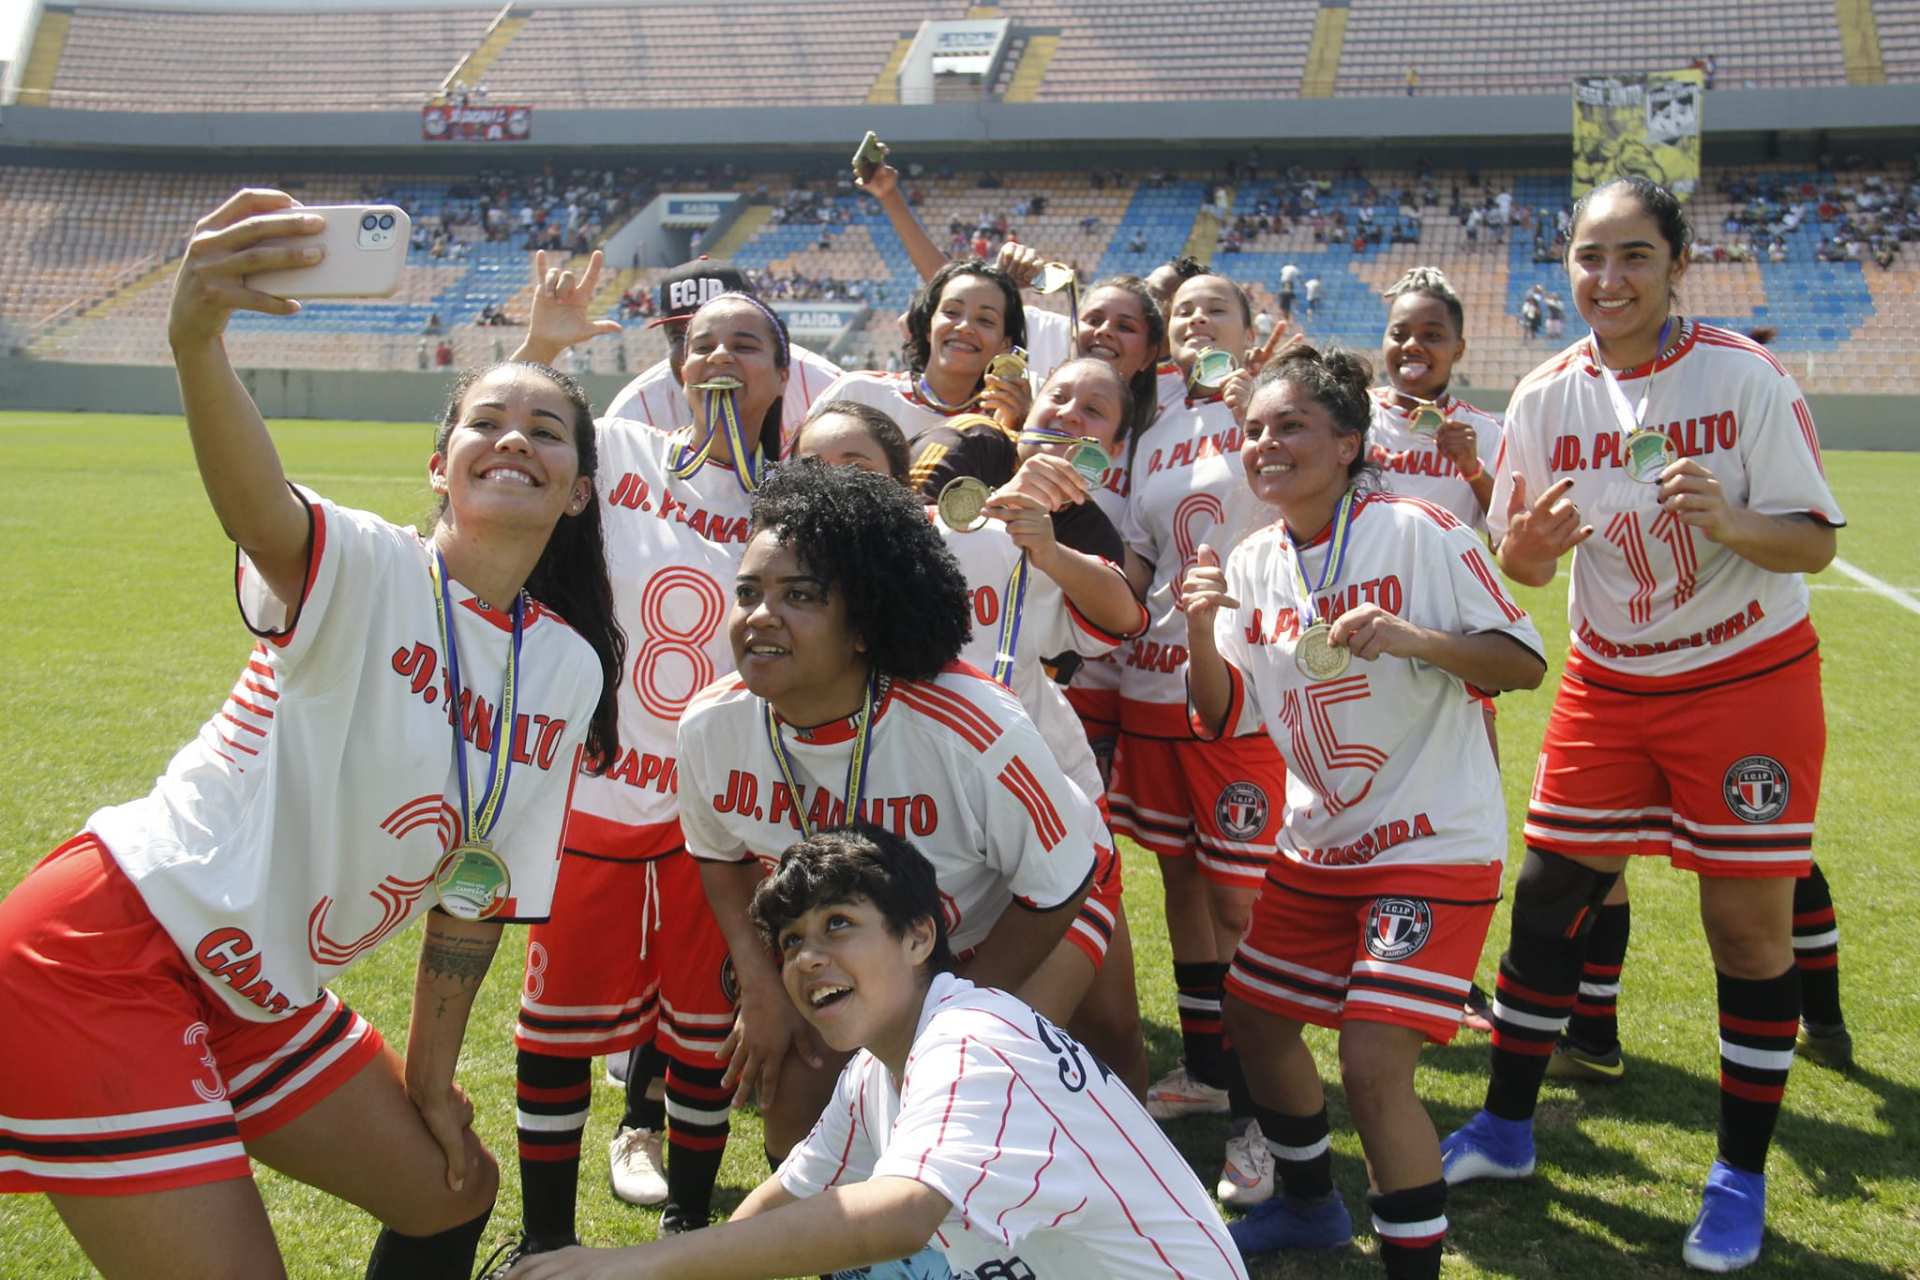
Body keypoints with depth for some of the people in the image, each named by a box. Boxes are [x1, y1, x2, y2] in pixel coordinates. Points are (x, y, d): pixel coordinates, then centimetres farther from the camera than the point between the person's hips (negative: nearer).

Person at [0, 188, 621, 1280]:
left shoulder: (569, 671, 4)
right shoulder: (369, 572, -15)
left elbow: (476, 887, 11)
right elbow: (259, 507, -40)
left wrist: (429, 1081, 12)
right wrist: (196, 343, -59)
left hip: (264, 998, 8)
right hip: (108, 953, -8)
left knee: (452, 1192, 16)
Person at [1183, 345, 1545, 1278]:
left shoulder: (1418, 534, -14)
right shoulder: (1254, 563, 3)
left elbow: (1524, 662, -13)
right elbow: (1223, 719, 3)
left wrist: (1414, 637, -29)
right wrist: (1202, 633, -16)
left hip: (1437, 842, -7)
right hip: (1320, 843, 7)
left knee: (1373, 1063, -18)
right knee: (1254, 1016, 16)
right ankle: (1309, 1203, 42)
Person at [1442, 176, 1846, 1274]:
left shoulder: (1744, 374, -13)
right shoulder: (1548, 395, -4)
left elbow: (1816, 541, -13)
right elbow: (1525, 562, 3)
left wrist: (1730, 520, -33)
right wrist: (1524, 547, -20)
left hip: (1750, 680, -3)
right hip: (1609, 683, 3)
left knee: (1749, 925, -1)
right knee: (1550, 896, 5)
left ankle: (1742, 1178, 17)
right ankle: (1507, 1129, 23)